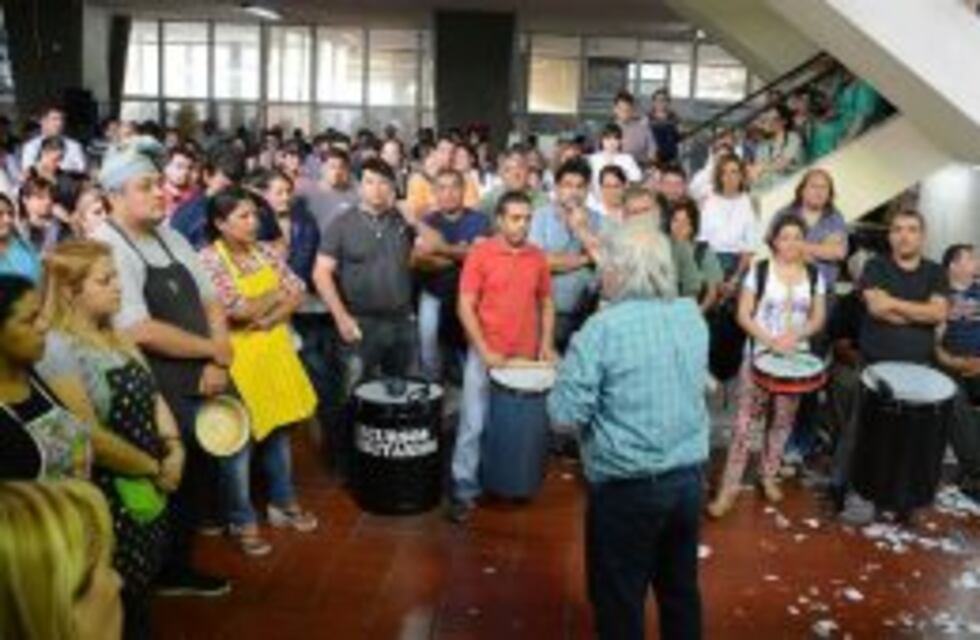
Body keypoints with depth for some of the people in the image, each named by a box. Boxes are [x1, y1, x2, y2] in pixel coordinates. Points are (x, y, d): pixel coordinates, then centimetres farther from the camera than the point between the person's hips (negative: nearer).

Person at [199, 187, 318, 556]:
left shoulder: (265, 251, 4)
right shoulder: (209, 260, -16)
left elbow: (298, 293, 2)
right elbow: (240, 310, -22)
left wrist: (270, 318, -15)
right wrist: (278, 294, -6)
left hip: (276, 353, 6)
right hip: (238, 358, -6)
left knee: (279, 431, 16)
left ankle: (282, 503, 32)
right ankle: (242, 521, 18)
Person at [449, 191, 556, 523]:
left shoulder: (538, 257, 4)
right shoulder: (480, 254, -7)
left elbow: (546, 304, 14)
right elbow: (465, 307, -8)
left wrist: (546, 343, 2)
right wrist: (484, 350, -14)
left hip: (525, 357, 3)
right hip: (485, 355, -3)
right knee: (473, 425, 1)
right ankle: (464, 489, 10)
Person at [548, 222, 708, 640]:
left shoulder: (603, 329, -18)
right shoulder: (692, 317, 1)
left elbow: (565, 414, -18)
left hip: (626, 488, -6)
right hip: (688, 478, 6)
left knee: (620, 602, 12)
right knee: (681, 590, 22)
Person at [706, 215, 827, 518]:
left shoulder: (814, 275, 5)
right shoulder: (759, 270, -4)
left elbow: (818, 318, 6)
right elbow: (743, 314, -7)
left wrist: (796, 335, -14)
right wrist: (770, 340, -18)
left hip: (796, 357, 3)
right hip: (759, 354, -3)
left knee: (782, 420, 11)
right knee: (744, 420, -5)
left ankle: (769, 477, 28)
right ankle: (729, 486, -1)